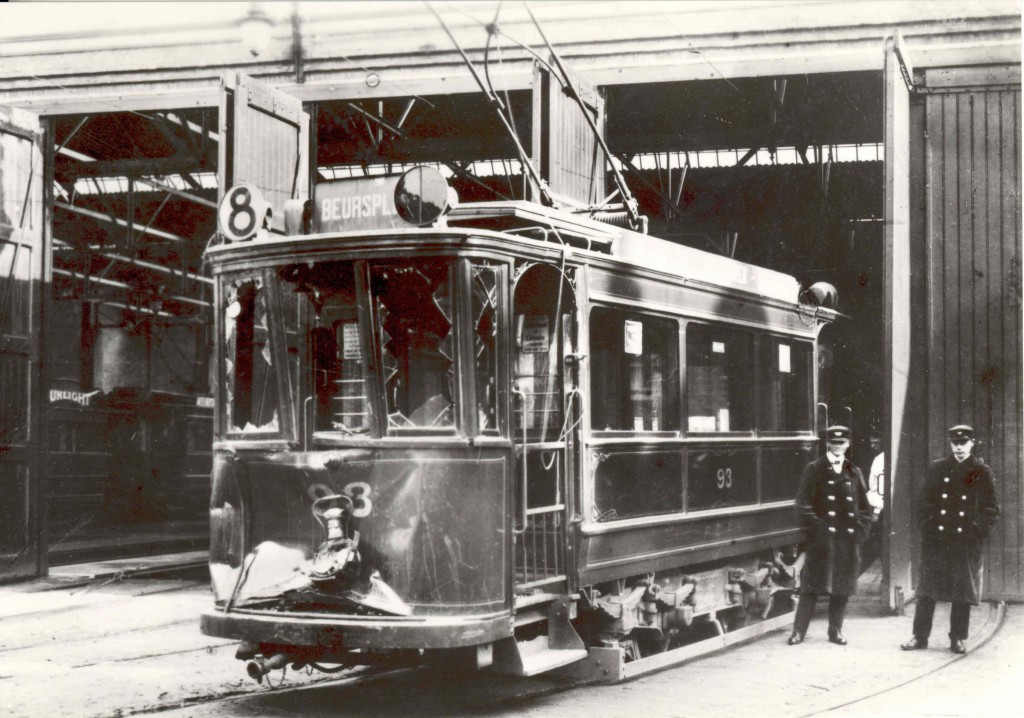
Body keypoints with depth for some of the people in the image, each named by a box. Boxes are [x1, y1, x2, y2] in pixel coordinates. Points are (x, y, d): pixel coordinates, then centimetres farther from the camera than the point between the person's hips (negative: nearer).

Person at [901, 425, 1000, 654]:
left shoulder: (982, 472, 3)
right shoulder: (937, 469, 8)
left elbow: (992, 509, 3)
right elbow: (924, 503, 9)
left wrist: (977, 532, -7)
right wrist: (927, 529, -1)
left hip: (966, 543, -1)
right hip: (936, 541, 2)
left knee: (963, 592, 2)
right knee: (927, 590, 2)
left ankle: (958, 639, 12)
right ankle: (920, 636, 9)